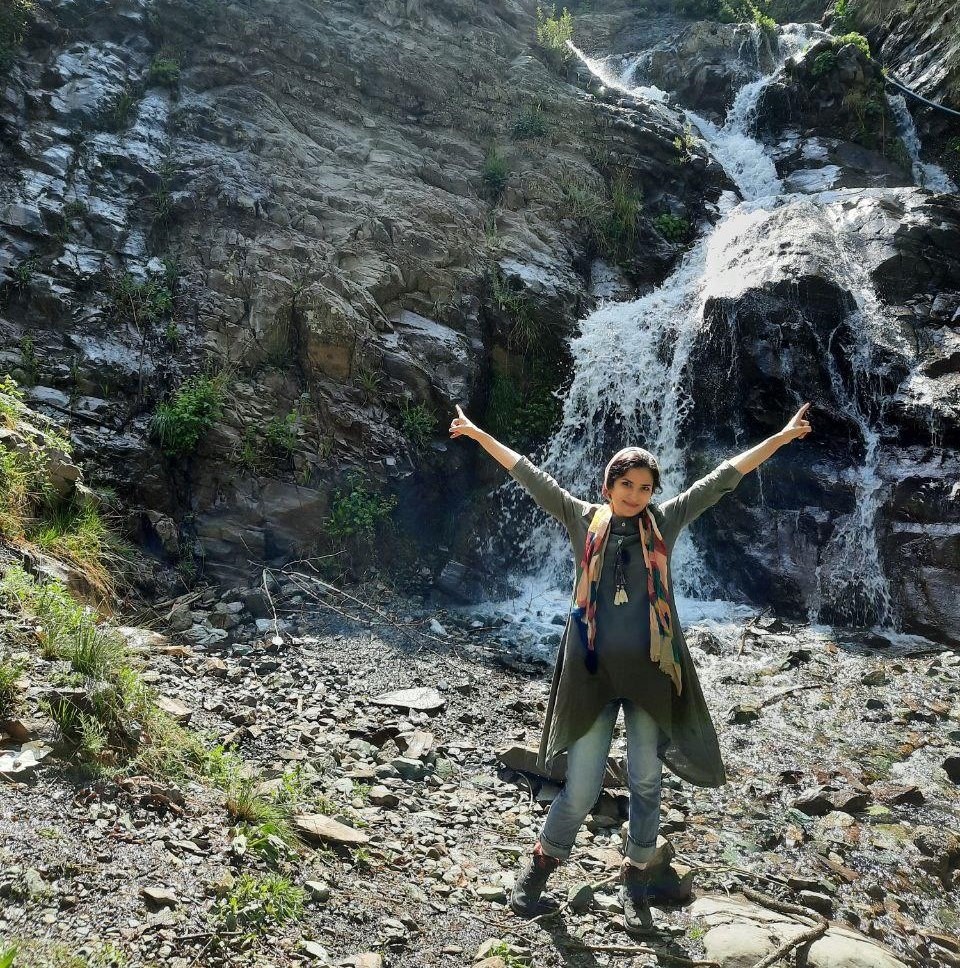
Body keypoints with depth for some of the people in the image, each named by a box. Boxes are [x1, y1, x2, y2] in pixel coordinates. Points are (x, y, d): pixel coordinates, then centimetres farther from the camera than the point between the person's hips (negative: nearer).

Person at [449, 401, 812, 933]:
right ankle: (541, 861, 29)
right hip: (592, 671, -1)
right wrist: (479, 434, 5)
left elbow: (723, 477, 4)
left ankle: (635, 880, 30)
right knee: (581, 787, 3)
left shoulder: (665, 521, 4)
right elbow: (531, 476, 4)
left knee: (645, 781, 9)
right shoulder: (583, 519, 3)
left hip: (650, 672, 1)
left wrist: (782, 437, 5)